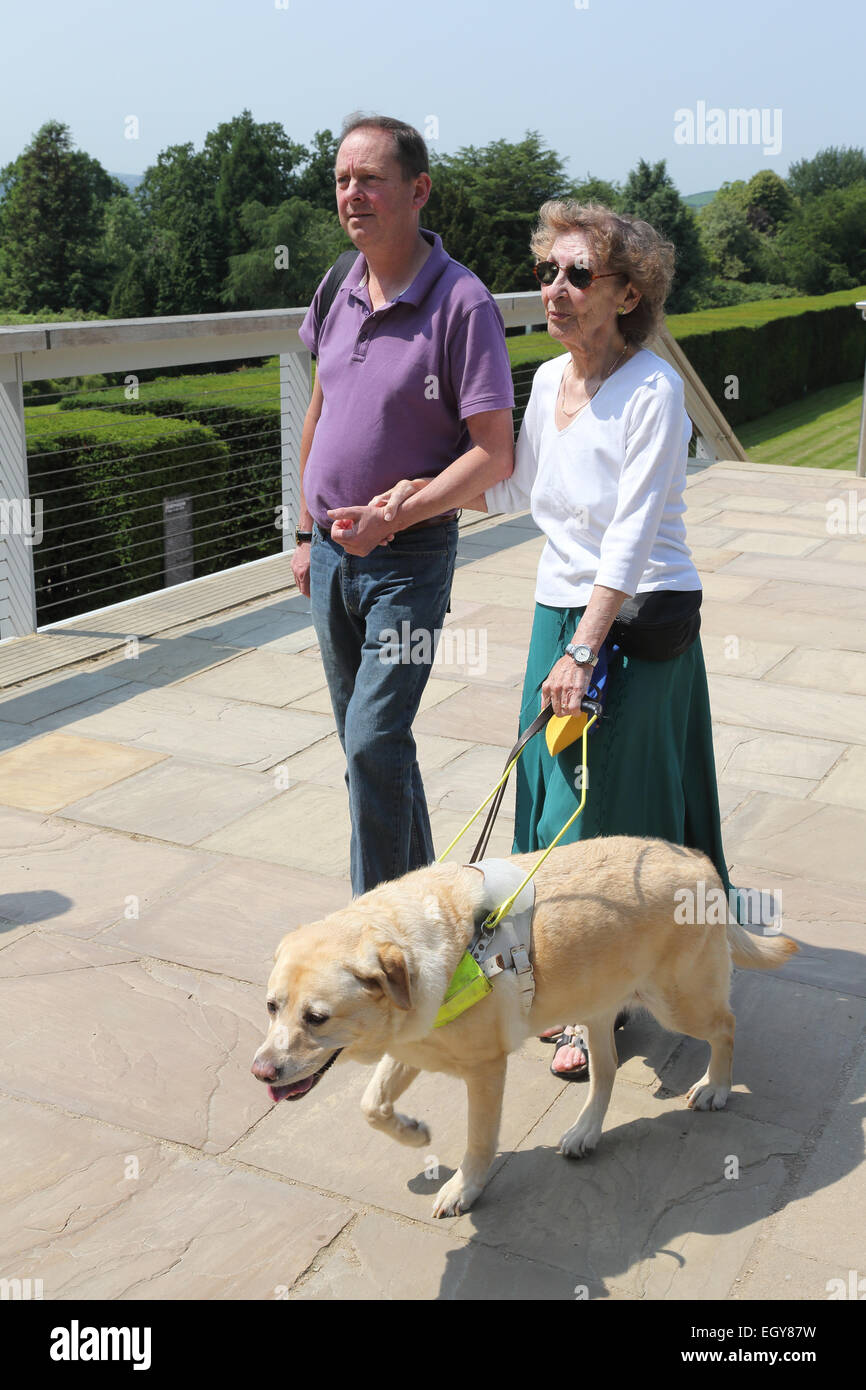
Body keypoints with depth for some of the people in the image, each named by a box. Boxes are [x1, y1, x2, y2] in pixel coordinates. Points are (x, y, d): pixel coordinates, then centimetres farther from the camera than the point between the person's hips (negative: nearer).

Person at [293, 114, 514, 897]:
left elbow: (494, 455, -18)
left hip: (409, 555, -7)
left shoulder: (461, 302, -15)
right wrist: (308, 532, 17)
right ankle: (419, 887, 34)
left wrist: (393, 517, -26)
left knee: (375, 741, -11)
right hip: (333, 550, 7)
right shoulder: (341, 291, 6)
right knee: (365, 740, 15)